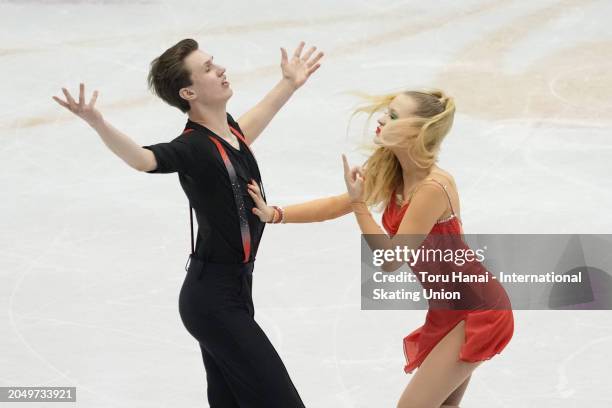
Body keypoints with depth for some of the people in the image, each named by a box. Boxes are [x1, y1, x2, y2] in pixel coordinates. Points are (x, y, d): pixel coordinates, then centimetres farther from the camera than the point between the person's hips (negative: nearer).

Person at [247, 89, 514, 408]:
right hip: (450, 309, 9)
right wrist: (274, 214, -2)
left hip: (477, 311, -9)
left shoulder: (432, 187, -27)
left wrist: (359, 202, -25)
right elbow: (335, 205, 7)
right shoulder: (393, 174, 0)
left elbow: (389, 260, -24)